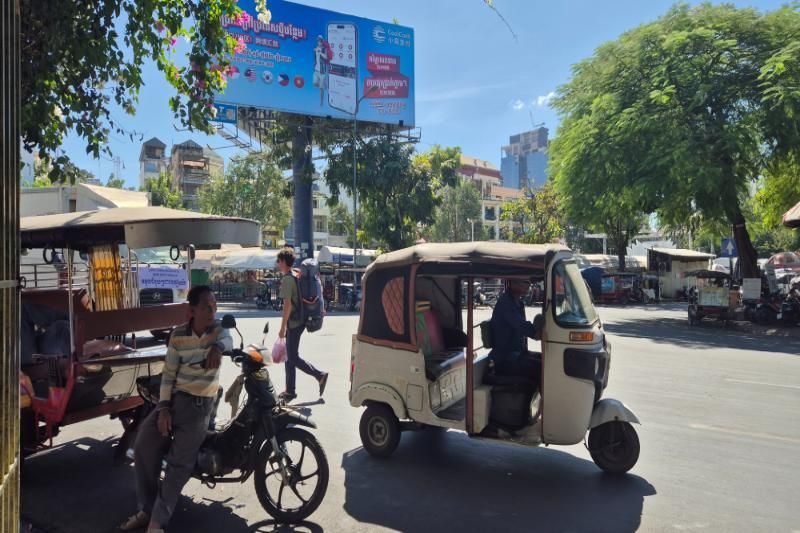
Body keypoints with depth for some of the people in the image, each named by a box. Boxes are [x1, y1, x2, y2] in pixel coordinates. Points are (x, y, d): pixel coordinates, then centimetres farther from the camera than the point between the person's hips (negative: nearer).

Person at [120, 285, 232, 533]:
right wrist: (163, 408, -9)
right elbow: (168, 373, 1)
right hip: (175, 397, 3)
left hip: (201, 404, -3)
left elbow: (228, 339, -32)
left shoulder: (219, 329, -6)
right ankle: (147, 509, 8)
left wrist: (218, 347, -56)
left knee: (179, 463, -9)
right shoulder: (178, 335, -1)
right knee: (143, 446, -9)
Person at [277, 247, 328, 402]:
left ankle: (320, 375, -2)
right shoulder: (296, 276, 13)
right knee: (290, 357, 12)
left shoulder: (287, 279, -15)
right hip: (299, 321, 10)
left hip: (293, 323, -10)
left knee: (293, 358, -5)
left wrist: (283, 327, -17)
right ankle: (290, 391, 18)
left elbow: (287, 304, -20)